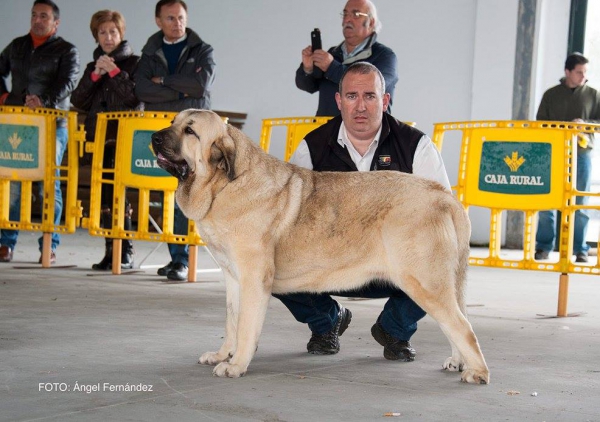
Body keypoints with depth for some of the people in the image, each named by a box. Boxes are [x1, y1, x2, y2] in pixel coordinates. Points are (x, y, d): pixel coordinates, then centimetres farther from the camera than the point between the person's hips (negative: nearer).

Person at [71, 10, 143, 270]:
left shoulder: (133, 63, 2)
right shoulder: (93, 66, 18)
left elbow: (135, 98, -11)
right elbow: (78, 101, 6)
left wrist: (114, 72, -14)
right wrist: (95, 75, -5)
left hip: (124, 137, -6)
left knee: (116, 192, -11)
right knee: (105, 195, 7)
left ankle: (125, 253, -7)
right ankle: (111, 251, 12)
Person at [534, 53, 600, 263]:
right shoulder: (551, 95, 9)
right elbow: (540, 123, 8)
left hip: (582, 154, 0)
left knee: (580, 204, 1)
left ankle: (580, 250, 6)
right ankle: (543, 247, 5)